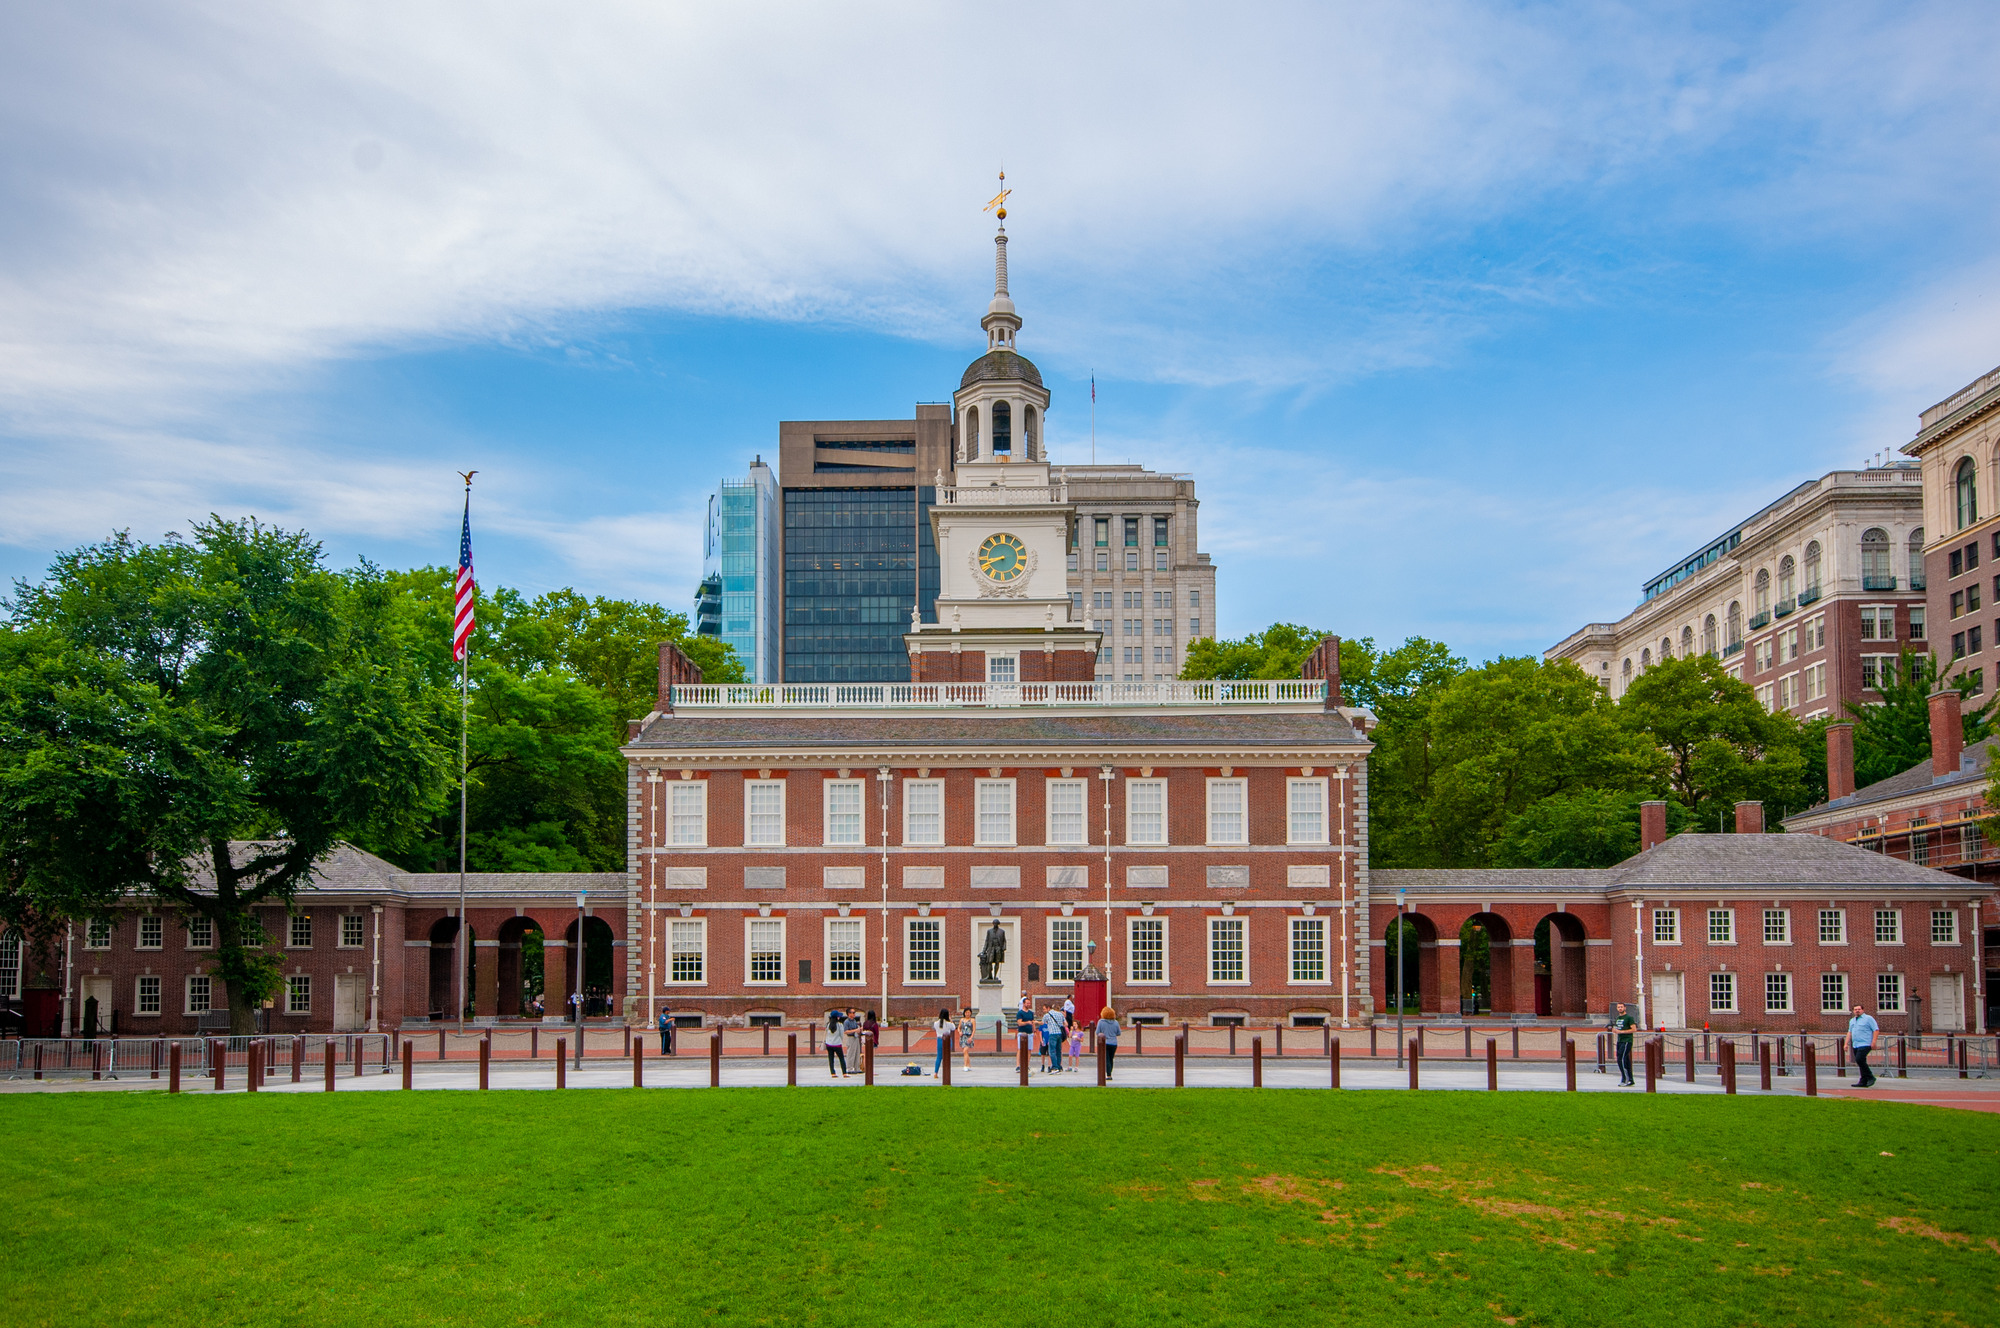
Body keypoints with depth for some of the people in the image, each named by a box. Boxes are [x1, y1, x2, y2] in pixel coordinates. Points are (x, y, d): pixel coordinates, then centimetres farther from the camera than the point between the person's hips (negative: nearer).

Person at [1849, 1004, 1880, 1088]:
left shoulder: (1868, 1018, -2)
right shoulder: (1852, 1021, 20)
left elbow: (1876, 1030, -7)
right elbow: (1849, 1032, 23)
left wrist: (1873, 1042, -15)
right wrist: (1846, 1043, 14)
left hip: (1865, 1044, -8)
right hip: (1855, 1045, 8)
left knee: (1859, 1059, -20)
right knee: (1861, 1062, 7)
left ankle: (1870, 1077, -8)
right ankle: (1863, 1082, 8)